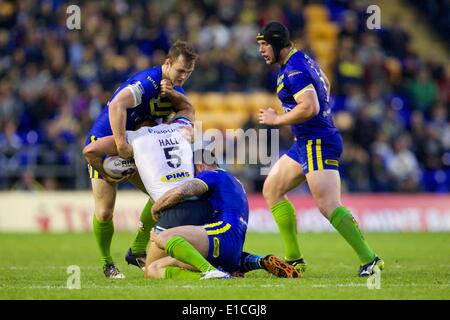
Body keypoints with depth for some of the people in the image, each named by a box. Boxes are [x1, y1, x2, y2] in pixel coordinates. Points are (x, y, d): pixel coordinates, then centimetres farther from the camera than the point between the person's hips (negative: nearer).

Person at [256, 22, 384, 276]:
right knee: (272, 190, 14)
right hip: (306, 143, 11)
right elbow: (325, 83, 33)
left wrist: (277, 119, -15)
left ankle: (369, 259, -19)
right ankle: (294, 259, 14)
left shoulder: (294, 71, -17)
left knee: (329, 206, -19)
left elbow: (310, 107, -27)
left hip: (317, 143, -11)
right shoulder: (303, 59, 15)